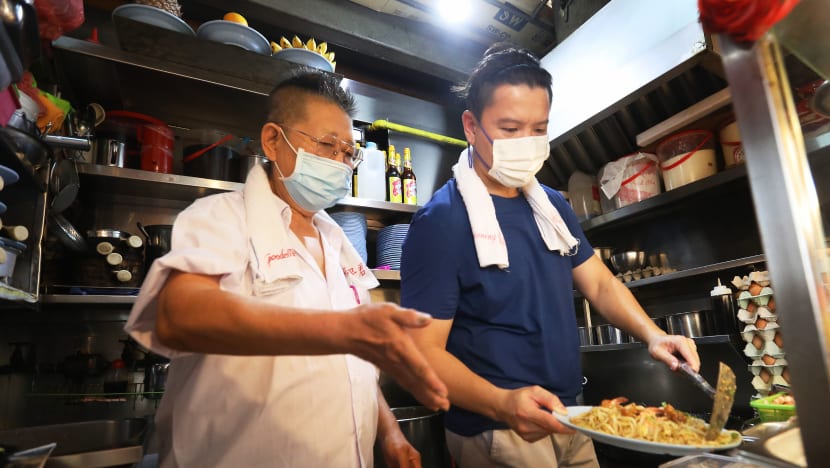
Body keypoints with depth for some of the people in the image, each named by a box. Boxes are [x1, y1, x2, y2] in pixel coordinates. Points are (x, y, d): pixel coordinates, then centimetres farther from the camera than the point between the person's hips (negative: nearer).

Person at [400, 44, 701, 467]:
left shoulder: (552, 205, 4)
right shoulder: (441, 220, -20)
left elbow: (599, 283, 9)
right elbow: (426, 351, -21)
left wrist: (652, 335, -8)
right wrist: (502, 403, -35)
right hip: (495, 431, -7)